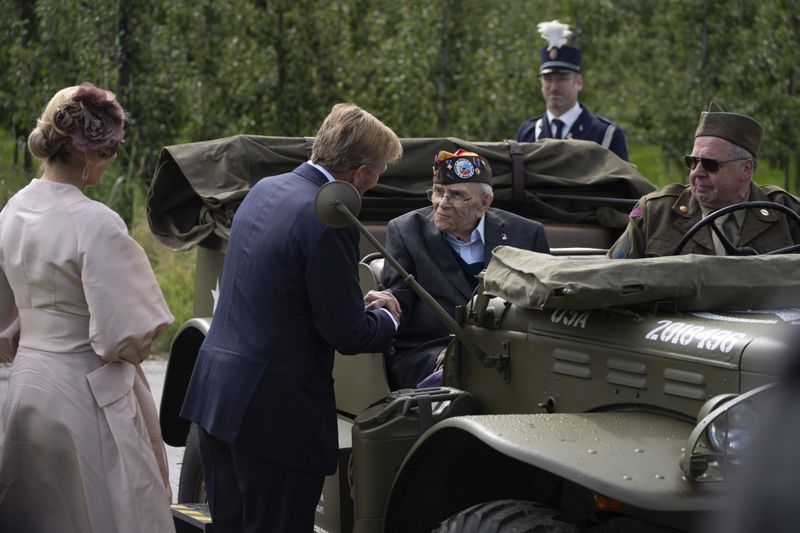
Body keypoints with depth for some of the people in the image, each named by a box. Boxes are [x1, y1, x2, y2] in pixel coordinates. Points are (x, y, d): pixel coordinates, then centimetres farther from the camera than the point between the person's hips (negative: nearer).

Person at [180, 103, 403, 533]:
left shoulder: (264, 190, 9)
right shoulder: (329, 222, -18)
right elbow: (347, 335, -14)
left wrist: (358, 303, 18)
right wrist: (386, 316, 7)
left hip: (214, 390, 8)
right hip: (275, 411, -8)